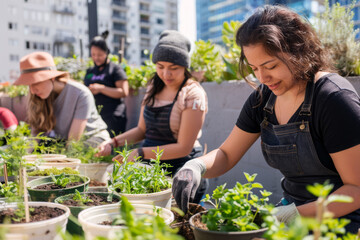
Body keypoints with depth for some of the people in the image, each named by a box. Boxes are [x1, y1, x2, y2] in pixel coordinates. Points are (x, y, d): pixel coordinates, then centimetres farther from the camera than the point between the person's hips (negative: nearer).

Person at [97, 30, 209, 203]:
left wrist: (140, 153, -18)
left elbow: (184, 147, -15)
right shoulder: (154, 87, 8)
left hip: (179, 170, -6)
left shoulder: (192, 94, -13)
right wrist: (114, 142, -1)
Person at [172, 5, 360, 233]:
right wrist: (195, 166, -15)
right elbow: (226, 155, 5)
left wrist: (294, 214, -28)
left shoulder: (335, 98, -19)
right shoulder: (263, 98, -1)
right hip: (293, 209, 5)